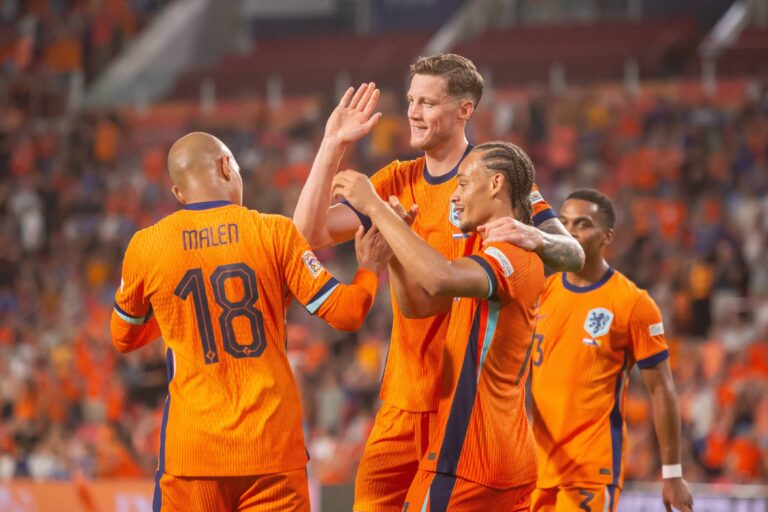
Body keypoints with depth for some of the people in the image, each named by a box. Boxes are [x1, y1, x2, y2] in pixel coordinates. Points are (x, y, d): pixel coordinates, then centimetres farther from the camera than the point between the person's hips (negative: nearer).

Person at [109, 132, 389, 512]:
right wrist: (369, 270, 20)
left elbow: (123, 338, 18)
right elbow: (345, 313, 0)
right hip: (272, 449, -1)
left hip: (191, 450, 1)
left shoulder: (145, 247, 1)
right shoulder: (274, 233, -3)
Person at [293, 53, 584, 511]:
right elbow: (311, 233, 3)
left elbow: (573, 254, -9)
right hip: (405, 396, 5)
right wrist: (333, 146, -2)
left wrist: (534, 237, -31)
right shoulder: (397, 181, 11)